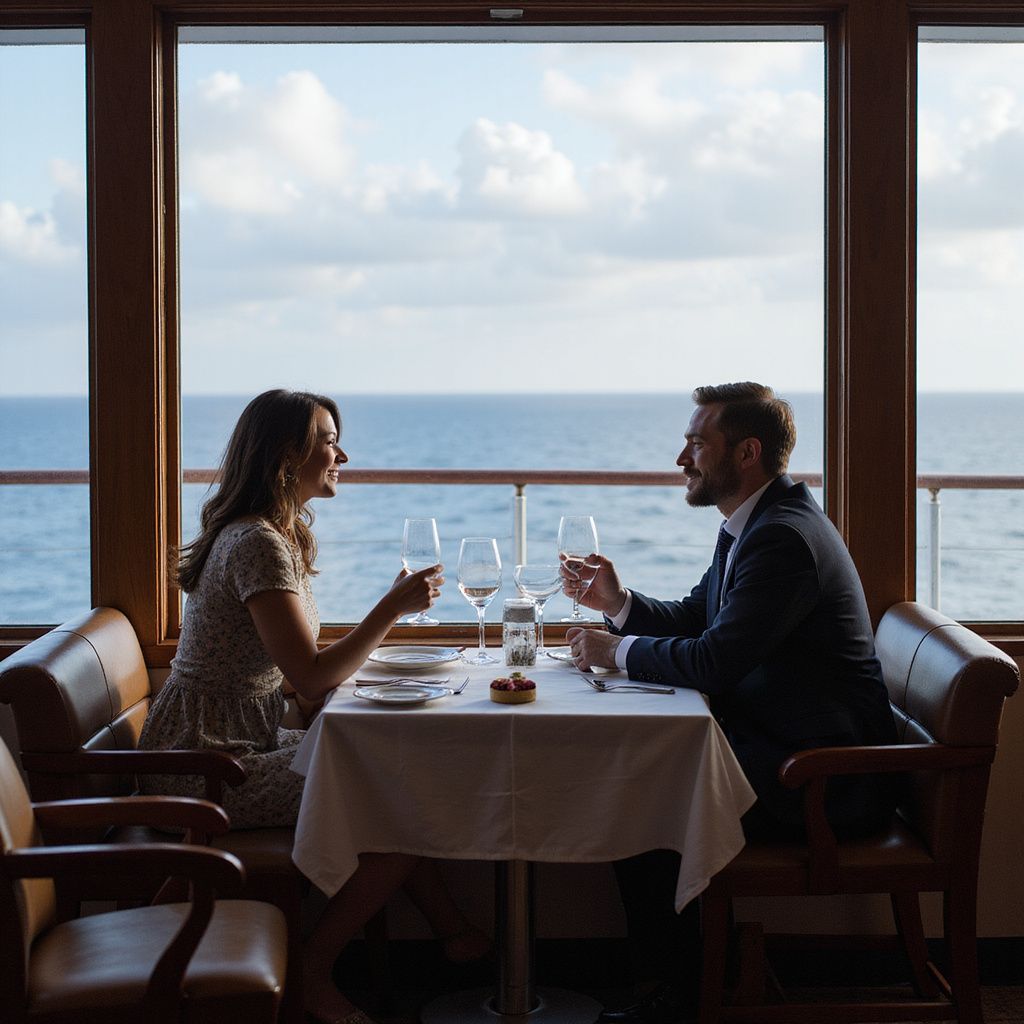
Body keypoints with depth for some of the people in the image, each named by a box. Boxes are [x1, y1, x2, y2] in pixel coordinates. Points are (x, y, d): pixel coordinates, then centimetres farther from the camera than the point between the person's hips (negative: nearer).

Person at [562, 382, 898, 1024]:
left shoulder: (783, 537, -23)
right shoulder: (753, 524, 11)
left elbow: (714, 661, -28)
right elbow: (697, 617, 21)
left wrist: (616, 650, -12)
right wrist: (618, 603, 3)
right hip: (782, 742, 10)